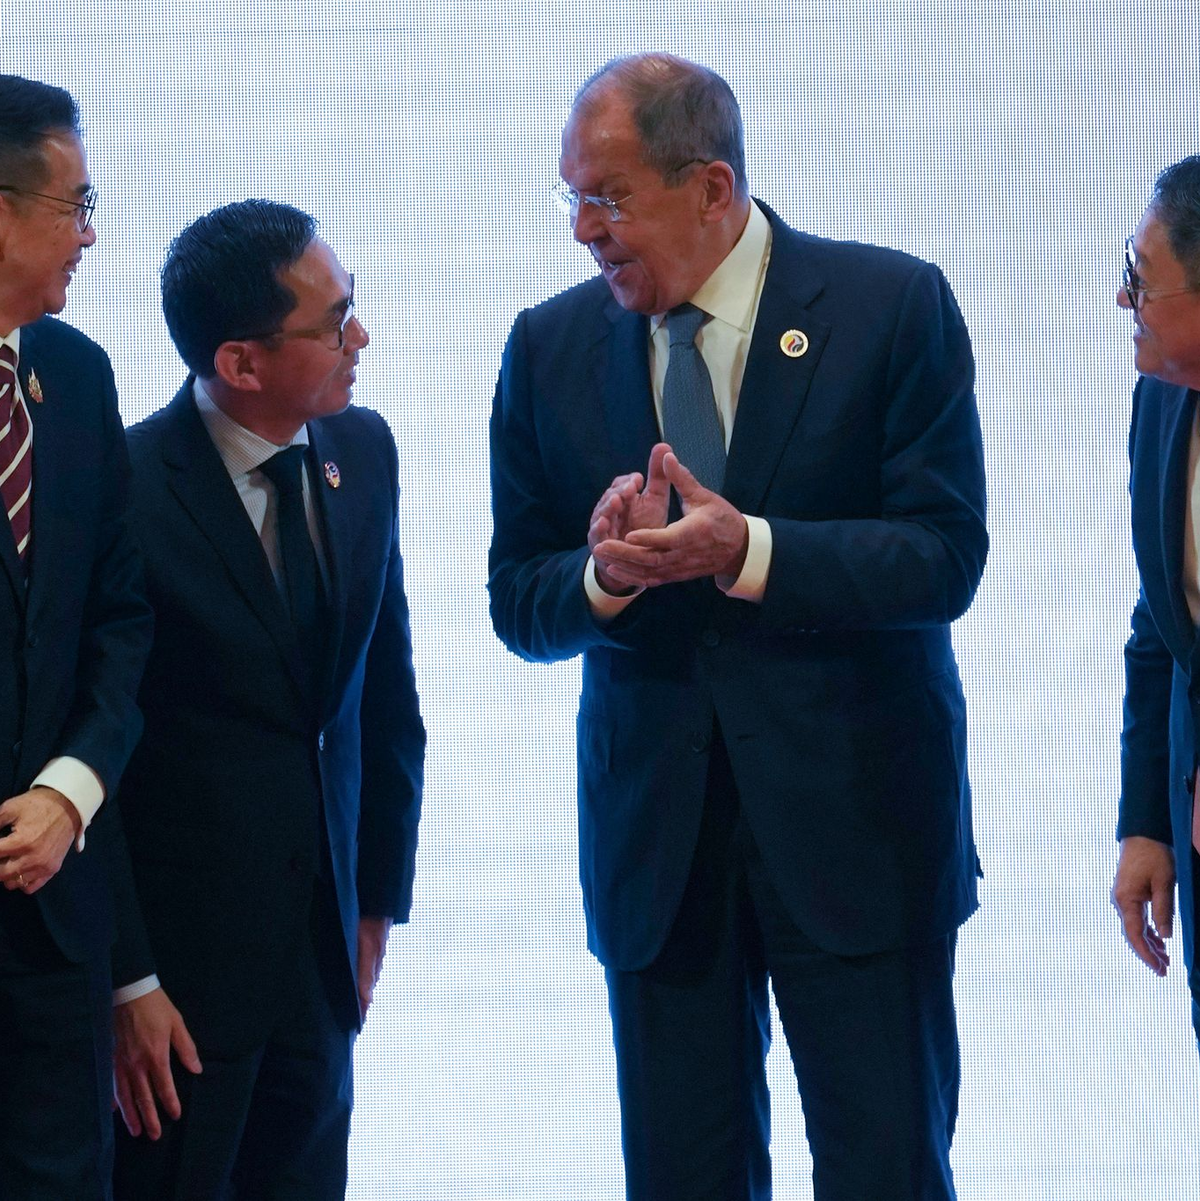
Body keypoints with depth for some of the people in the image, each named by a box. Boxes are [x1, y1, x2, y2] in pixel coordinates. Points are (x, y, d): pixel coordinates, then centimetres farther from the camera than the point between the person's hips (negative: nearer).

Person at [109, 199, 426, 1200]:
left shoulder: (363, 452, 3)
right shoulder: (126, 490, -18)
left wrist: (382, 890, 13)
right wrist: (124, 980, -14)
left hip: (325, 932, 6)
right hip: (180, 955, -6)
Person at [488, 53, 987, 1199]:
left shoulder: (894, 307, -5)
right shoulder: (550, 347, 5)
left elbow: (944, 557, -12)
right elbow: (516, 601, 5)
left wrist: (748, 552, -25)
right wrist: (602, 575, -18)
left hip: (856, 829, -3)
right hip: (650, 835, 3)